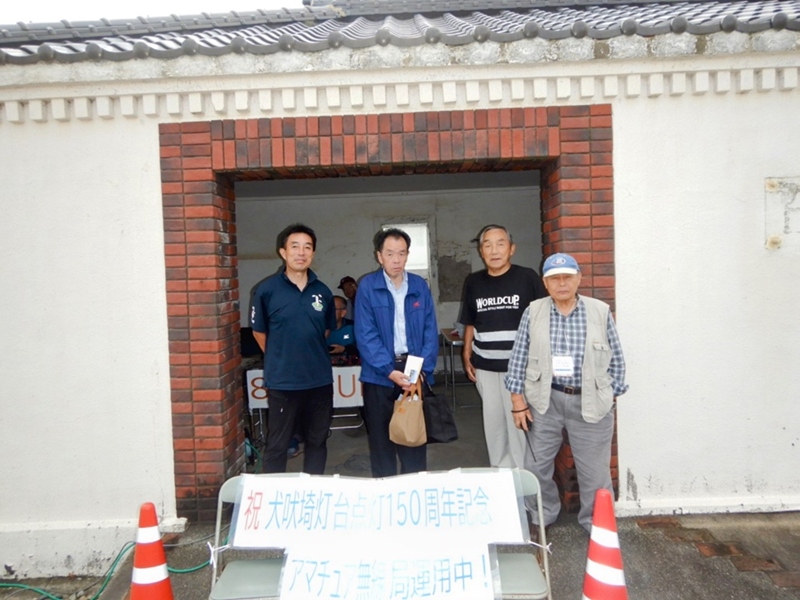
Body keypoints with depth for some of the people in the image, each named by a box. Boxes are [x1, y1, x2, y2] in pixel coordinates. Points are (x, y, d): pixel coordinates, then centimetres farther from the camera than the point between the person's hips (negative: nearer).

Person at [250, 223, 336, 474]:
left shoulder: (323, 291, 2)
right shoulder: (267, 289, -8)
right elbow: (259, 331, 3)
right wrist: (279, 360, 9)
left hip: (320, 379, 4)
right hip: (283, 381, -3)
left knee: (317, 441, 15)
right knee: (277, 445, 6)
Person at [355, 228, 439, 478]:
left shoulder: (420, 286, 5)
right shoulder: (367, 286, -4)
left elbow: (430, 331, 3)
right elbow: (365, 335, -9)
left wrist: (422, 370, -9)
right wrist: (390, 371, -17)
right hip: (379, 374, -2)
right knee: (381, 440, 8)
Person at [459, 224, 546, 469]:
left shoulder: (527, 277, -4)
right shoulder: (473, 282, 8)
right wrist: (467, 355, 8)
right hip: (485, 366, 4)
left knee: (518, 420, 1)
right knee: (493, 420, 11)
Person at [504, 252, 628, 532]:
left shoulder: (601, 311, -3)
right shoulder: (533, 312, -3)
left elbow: (616, 359, 3)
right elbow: (518, 359, 0)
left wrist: (610, 398, 2)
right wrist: (518, 401, -2)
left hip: (590, 401, 0)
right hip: (544, 400, 1)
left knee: (595, 470, 9)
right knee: (537, 465, 14)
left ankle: (597, 524, 32)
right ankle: (540, 518, 37)